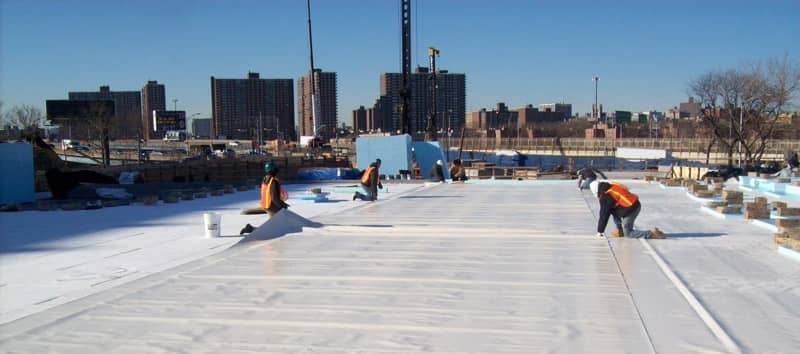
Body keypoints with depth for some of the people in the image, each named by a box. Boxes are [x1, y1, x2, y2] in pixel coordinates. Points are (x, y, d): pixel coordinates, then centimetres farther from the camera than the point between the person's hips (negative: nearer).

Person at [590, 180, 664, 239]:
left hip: (631, 209, -9)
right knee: (612, 209, 21)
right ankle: (620, 231, 20)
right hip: (636, 204, 9)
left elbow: (604, 215, -4)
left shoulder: (605, 197, -10)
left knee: (627, 233, 4)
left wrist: (600, 231, 6)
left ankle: (652, 233, -7)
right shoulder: (611, 186, 14)